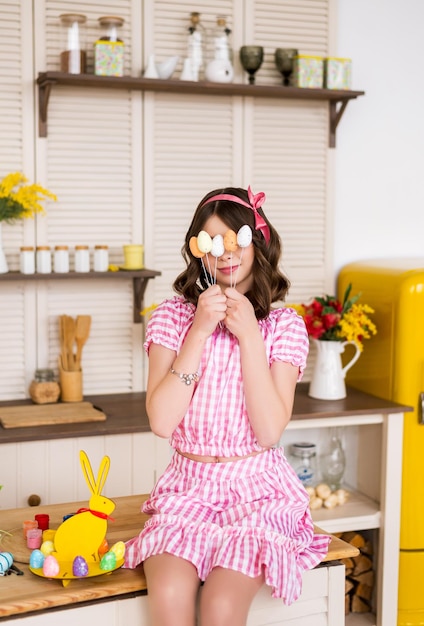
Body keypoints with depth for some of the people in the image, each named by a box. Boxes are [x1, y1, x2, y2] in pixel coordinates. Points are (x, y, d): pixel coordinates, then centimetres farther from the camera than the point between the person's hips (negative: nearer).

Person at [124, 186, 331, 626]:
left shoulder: (284, 325, 0)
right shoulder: (172, 317, 2)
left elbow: (269, 431, -11)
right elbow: (161, 421, -10)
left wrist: (248, 334, -14)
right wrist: (200, 331, -14)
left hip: (257, 490, -1)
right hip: (188, 486, 1)